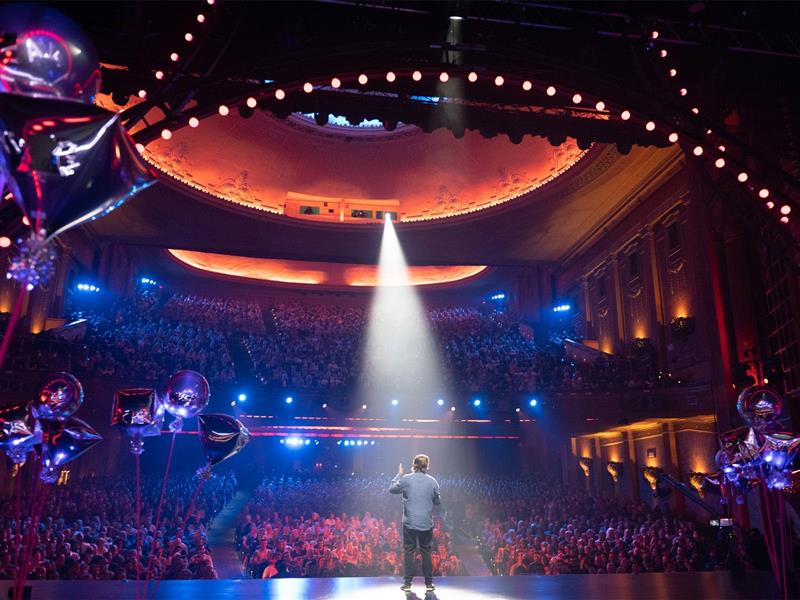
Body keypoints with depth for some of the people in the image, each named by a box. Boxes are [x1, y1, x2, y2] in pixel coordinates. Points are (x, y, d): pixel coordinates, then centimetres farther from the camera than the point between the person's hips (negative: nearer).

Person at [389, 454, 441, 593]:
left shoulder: (406, 479, -8)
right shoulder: (432, 481, -4)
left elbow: (391, 489, 7)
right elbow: (438, 501, 6)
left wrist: (399, 474, 14)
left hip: (410, 523, -1)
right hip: (427, 523, 1)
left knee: (408, 552, 8)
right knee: (426, 552, 12)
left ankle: (407, 583, 11)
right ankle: (429, 583, 16)